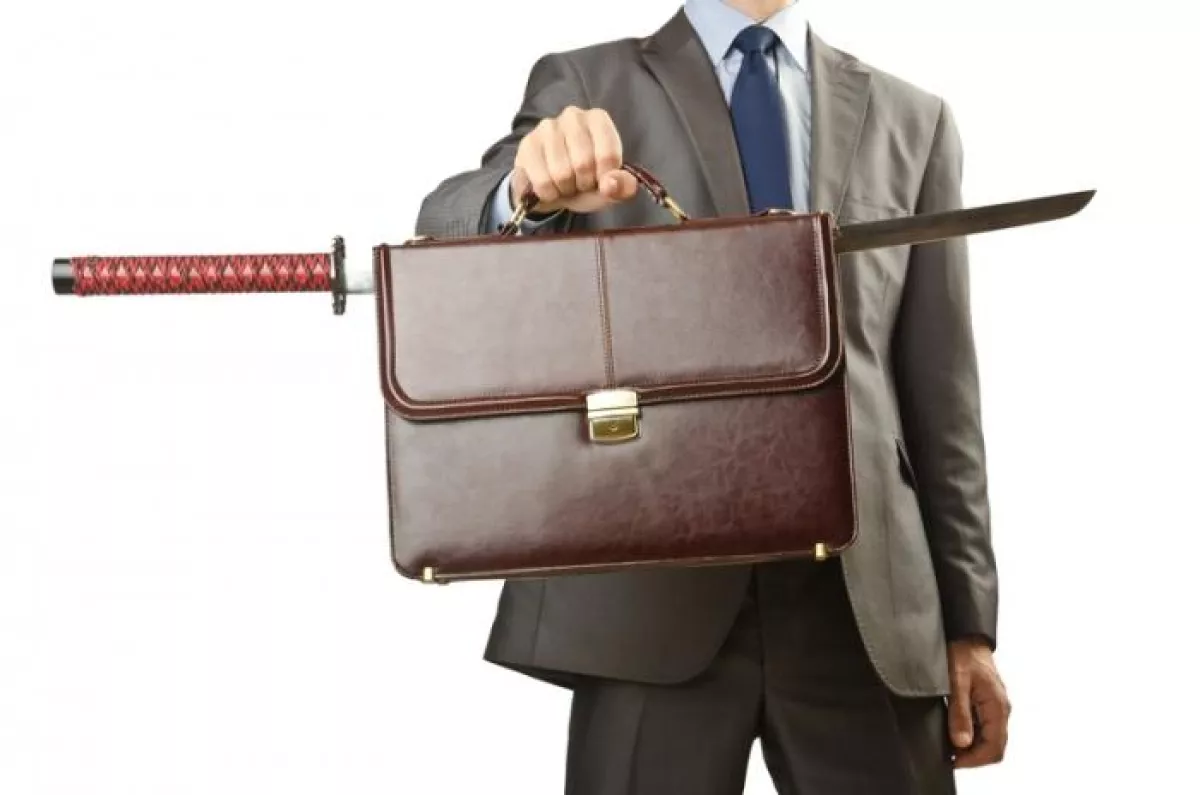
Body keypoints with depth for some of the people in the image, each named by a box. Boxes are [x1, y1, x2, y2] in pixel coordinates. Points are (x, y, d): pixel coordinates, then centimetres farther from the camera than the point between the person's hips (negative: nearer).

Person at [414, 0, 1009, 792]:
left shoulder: (912, 121, 11)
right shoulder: (587, 84, 6)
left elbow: (940, 391, 9)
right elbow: (445, 232, -9)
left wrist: (968, 619, 7)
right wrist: (529, 189, -32)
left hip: (866, 592, 2)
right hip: (654, 582, -1)